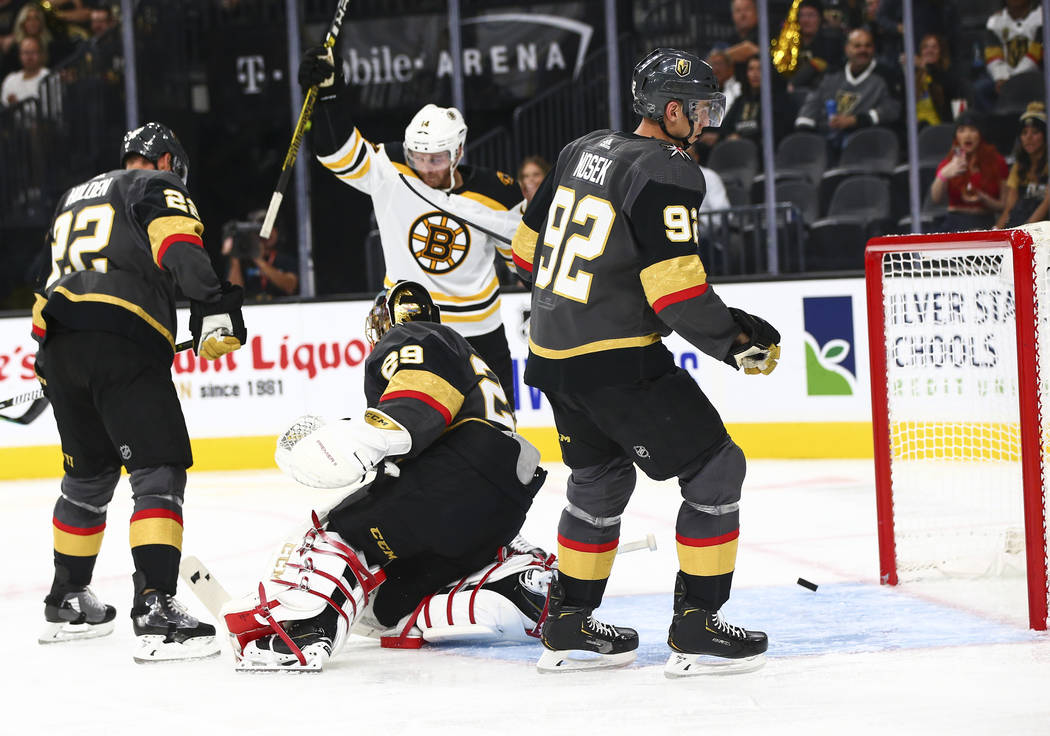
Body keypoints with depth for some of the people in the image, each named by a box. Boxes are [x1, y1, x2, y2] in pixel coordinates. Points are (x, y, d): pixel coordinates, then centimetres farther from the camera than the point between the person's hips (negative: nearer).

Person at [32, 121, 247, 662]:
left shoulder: (74, 199, 32)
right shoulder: (158, 187, 8)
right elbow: (178, 246, -12)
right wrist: (213, 306, -22)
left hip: (57, 343, 8)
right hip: (124, 341, -8)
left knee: (89, 475, 24)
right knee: (160, 473, -10)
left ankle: (66, 602, 34)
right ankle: (155, 610, -24)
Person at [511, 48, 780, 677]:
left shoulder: (584, 151, 12)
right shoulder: (666, 172, -15)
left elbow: (531, 246, 19)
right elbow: (675, 286, -21)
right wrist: (736, 341, -10)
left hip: (554, 355, 9)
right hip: (617, 360, -9)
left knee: (601, 477, 25)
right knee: (715, 467, -2)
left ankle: (568, 626, 30)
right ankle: (695, 630, -2)